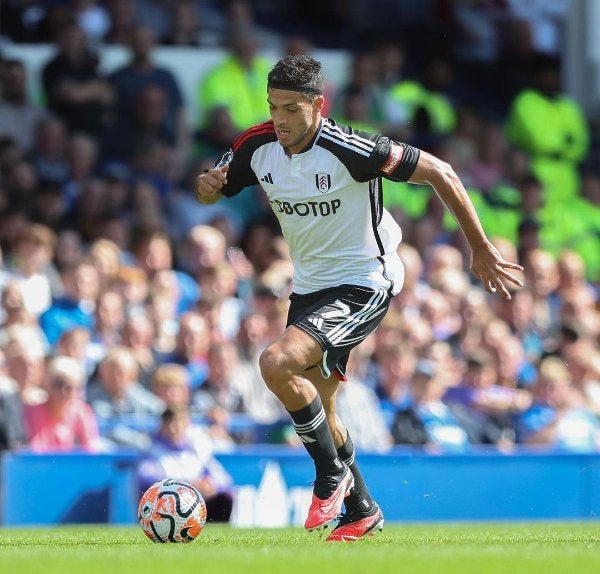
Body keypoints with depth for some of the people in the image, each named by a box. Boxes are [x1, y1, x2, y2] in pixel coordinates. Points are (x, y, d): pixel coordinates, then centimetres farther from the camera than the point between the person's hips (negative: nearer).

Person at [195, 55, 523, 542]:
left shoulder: (348, 149, -26)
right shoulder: (258, 147, -7)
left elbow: (439, 173, -18)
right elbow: (212, 192, 10)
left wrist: (481, 249, -13)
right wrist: (206, 185, -17)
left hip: (362, 286, -8)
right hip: (309, 286, 8)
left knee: (278, 363, -26)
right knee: (314, 406, 15)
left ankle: (332, 474, -5)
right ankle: (362, 511, 34)